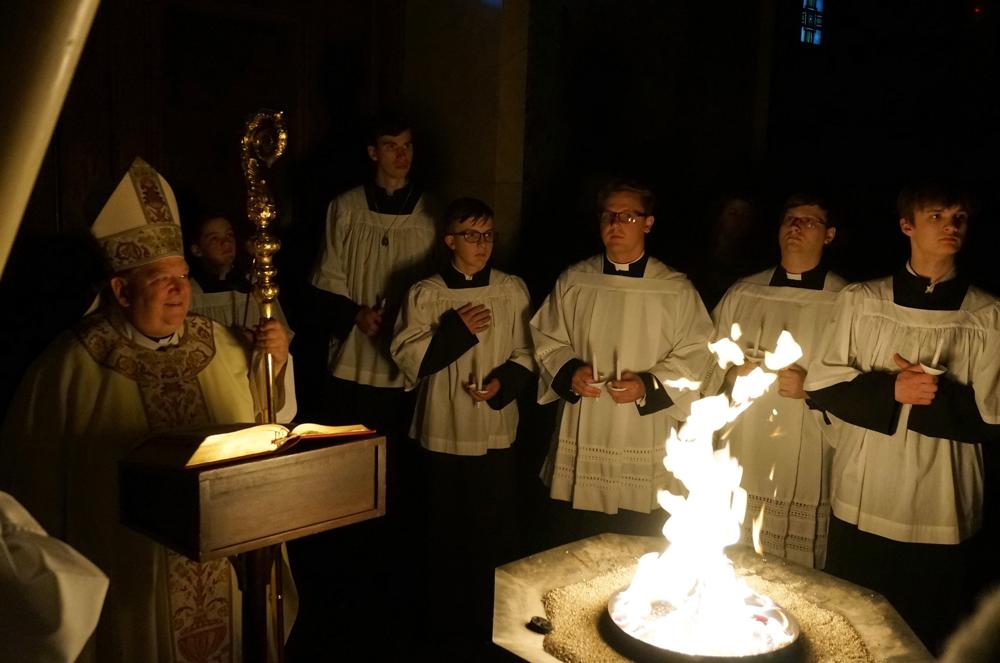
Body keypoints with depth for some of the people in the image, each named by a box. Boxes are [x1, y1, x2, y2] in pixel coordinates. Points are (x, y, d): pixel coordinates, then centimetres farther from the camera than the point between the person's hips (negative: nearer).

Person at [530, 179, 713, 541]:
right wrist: (569, 371, -8)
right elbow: (547, 339, 11)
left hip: (645, 448, -1)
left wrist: (648, 385, -15)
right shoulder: (573, 282, 4)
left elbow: (693, 355, -1)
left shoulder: (676, 290, -2)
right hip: (581, 443, 2)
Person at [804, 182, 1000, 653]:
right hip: (861, 506, 1)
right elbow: (822, 385, -1)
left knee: (928, 640, 12)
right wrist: (891, 390, -14)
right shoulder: (860, 301, 2)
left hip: (943, 514, 0)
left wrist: (935, 394, -17)